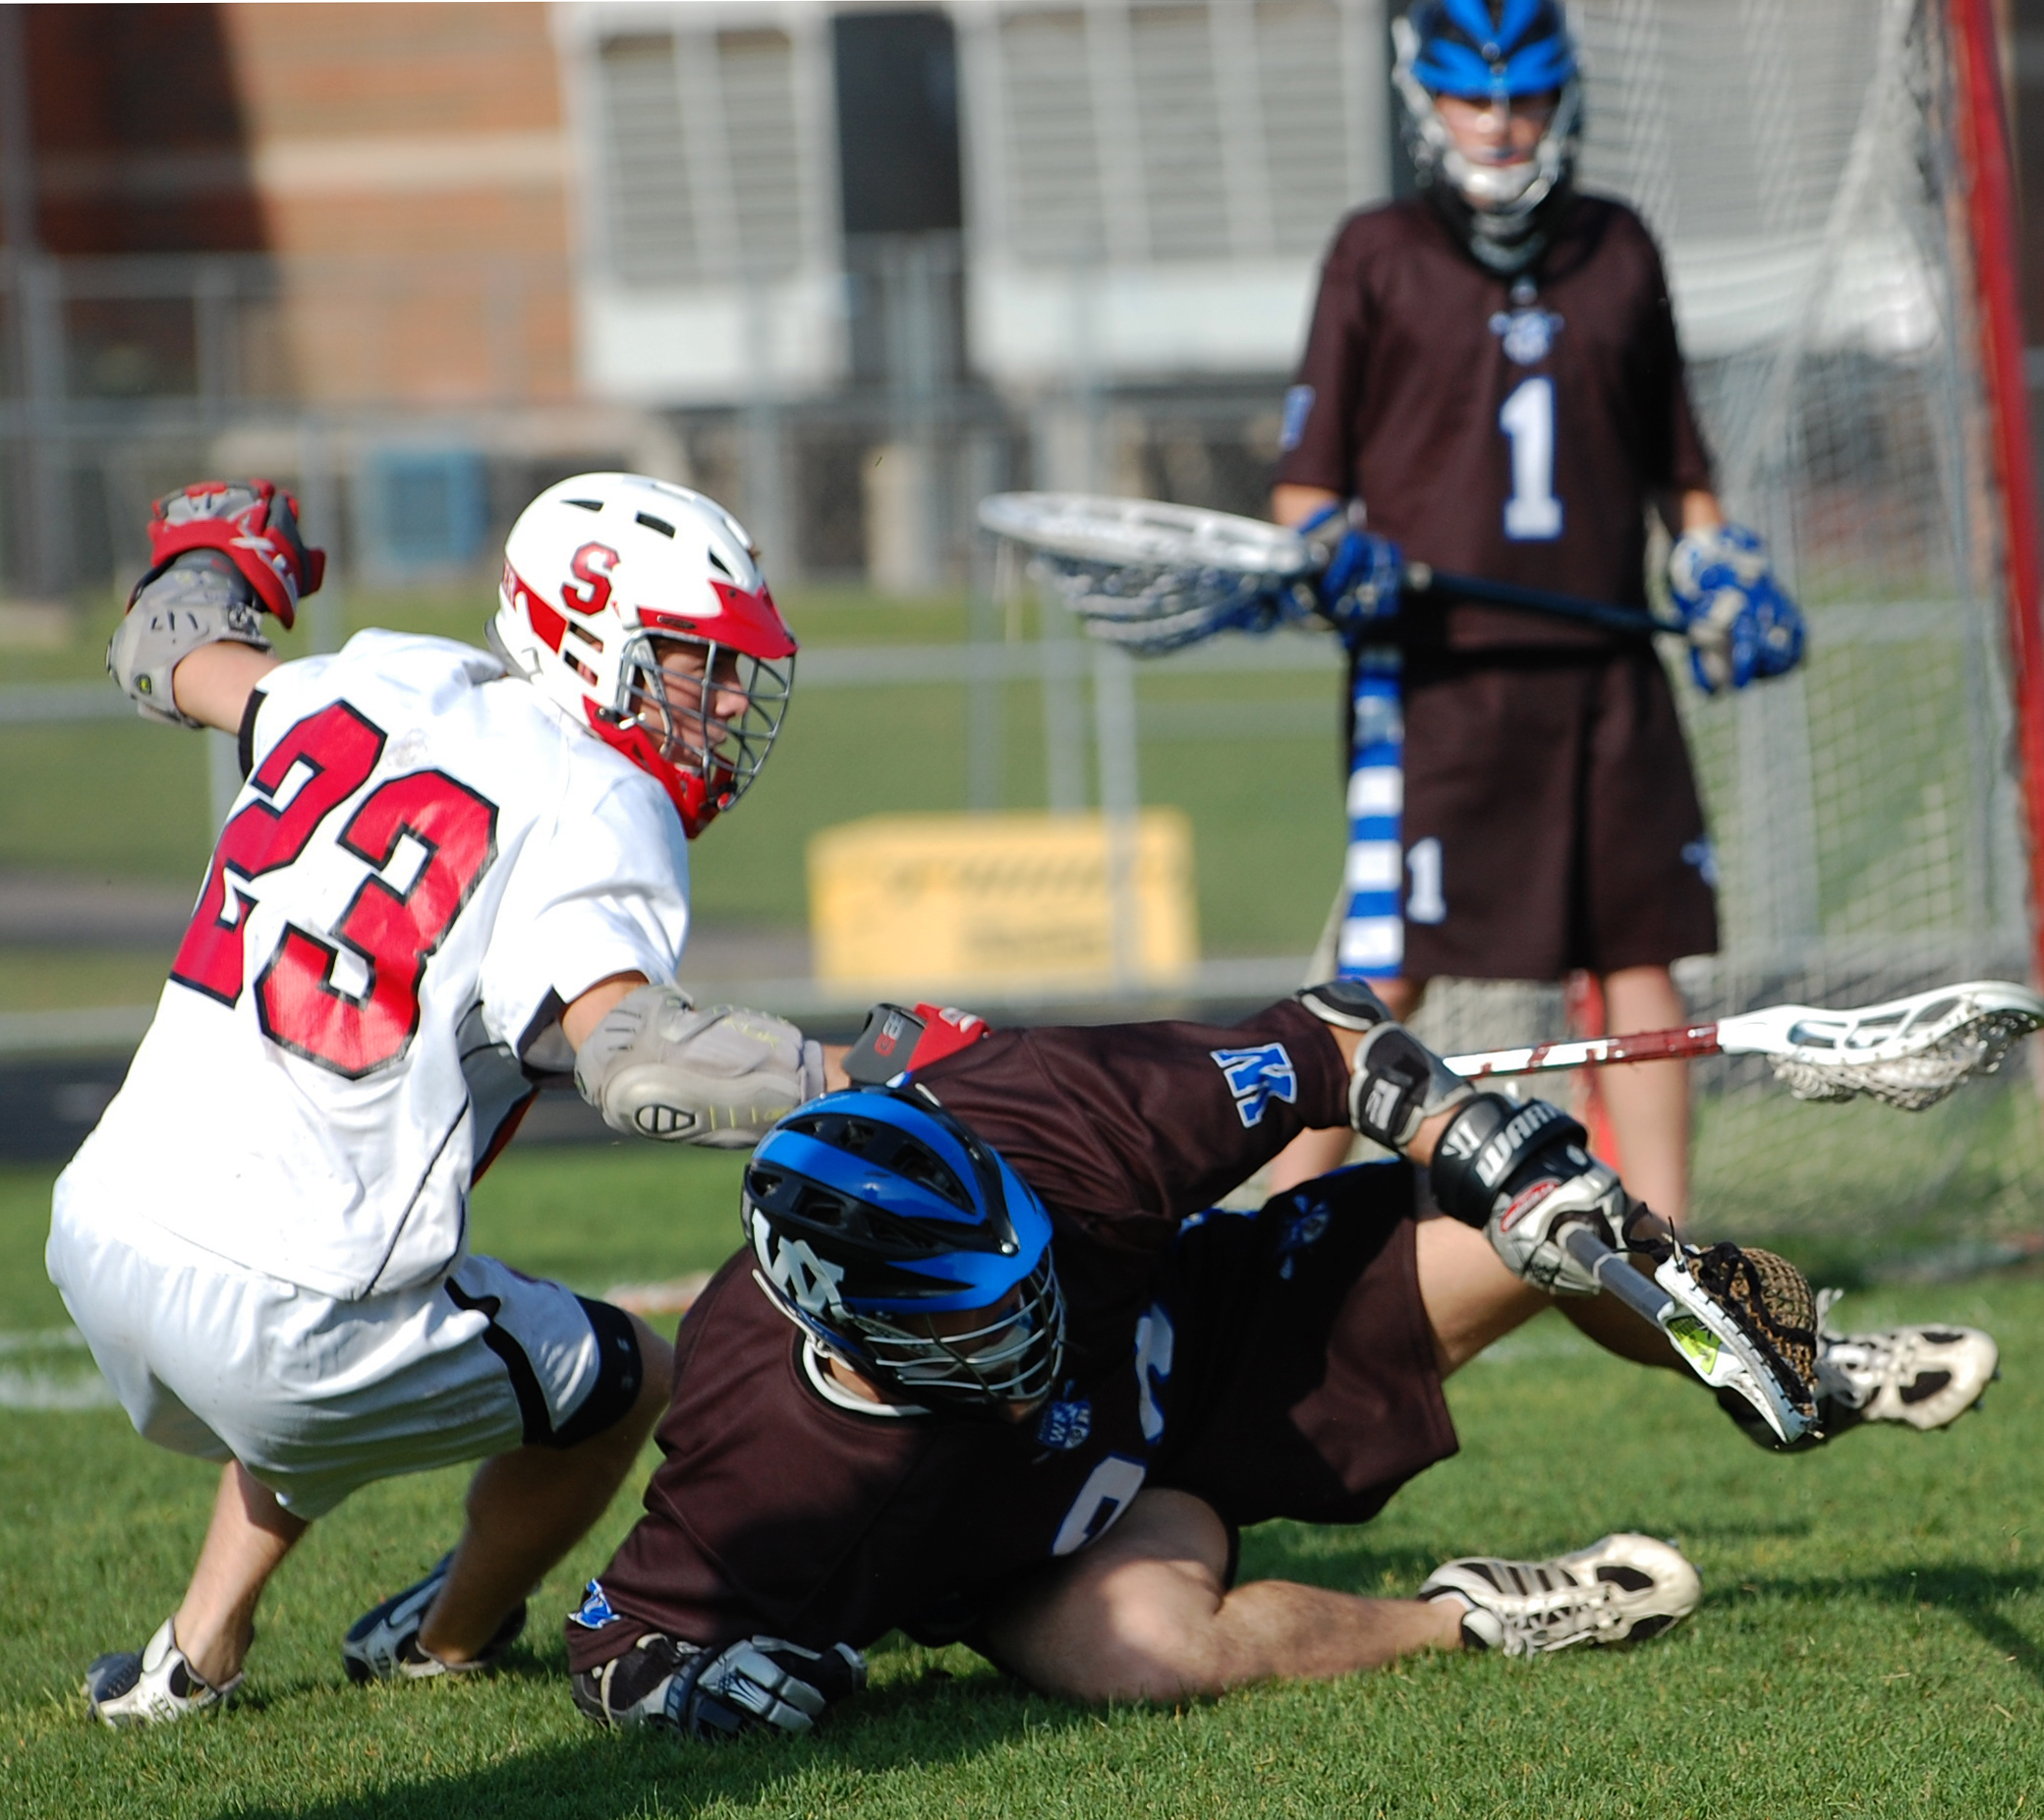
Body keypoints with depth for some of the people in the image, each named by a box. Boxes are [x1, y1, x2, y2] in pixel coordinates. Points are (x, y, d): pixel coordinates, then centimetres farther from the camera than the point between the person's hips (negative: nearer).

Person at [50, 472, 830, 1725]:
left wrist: (220, 550, 49)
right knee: (625, 1379, 20)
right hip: (275, 1318, -7)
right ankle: (448, 1644, 43)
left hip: (99, 1232, 7)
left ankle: (199, 1654, 37)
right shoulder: (593, 810, -11)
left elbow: (171, 655, 28)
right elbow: (631, 1055, -29)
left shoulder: (385, 691, 9)